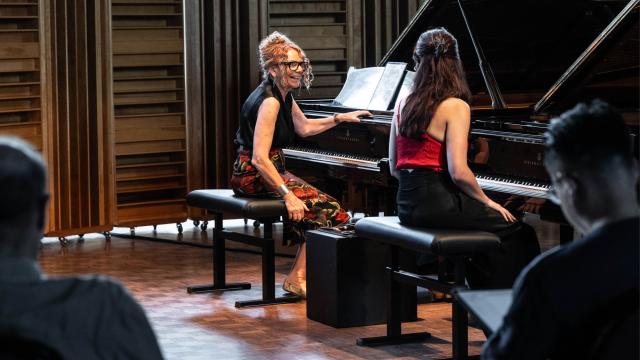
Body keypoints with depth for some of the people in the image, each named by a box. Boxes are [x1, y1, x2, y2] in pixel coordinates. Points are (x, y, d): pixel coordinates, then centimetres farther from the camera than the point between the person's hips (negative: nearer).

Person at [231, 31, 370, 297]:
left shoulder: (284, 96, 9)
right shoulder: (269, 101, -21)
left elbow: (304, 127, 30)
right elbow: (260, 159, -28)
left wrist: (340, 118, 23)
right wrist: (287, 195, -31)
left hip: (272, 171, 10)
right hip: (255, 177, -10)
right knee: (324, 209, -12)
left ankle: (302, 272, 9)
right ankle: (298, 278, -7)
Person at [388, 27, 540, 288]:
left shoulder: (403, 105, 9)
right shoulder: (455, 107, -11)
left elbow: (394, 168, 13)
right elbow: (458, 172, -18)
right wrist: (487, 201, -3)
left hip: (407, 205, 8)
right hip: (438, 205, -8)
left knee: (483, 228, 29)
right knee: (518, 234, 5)